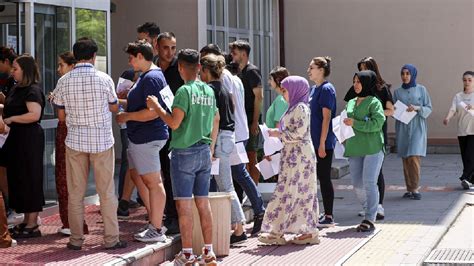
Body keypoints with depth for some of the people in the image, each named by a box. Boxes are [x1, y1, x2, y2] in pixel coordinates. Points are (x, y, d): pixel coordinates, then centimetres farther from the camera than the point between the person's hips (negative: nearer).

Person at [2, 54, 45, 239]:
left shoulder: (33, 90, -14)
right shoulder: (16, 89, 14)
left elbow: (34, 114, -26)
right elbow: (10, 110, 22)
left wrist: (11, 119, -19)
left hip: (30, 139, -9)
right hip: (17, 137, 9)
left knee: (30, 179, -3)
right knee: (17, 178, 12)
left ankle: (32, 225, 4)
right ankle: (26, 221, 21)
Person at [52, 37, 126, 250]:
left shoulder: (64, 81, -3)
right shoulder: (104, 79, -8)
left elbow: (61, 112, 5)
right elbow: (114, 107, 5)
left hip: (75, 141, 2)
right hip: (102, 141, -2)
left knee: (75, 193, 9)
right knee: (106, 192, 5)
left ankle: (76, 239, 12)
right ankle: (111, 239, 8)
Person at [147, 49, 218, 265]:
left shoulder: (185, 91, -13)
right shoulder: (209, 91, 8)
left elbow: (174, 123, -20)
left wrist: (156, 106, -6)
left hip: (184, 152, -6)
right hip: (204, 152, 6)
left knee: (184, 205, -1)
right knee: (203, 203, 10)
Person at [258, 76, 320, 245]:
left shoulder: (300, 108, -12)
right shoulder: (295, 107, 17)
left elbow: (298, 133, -19)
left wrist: (278, 133, -11)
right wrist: (279, 132, 10)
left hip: (298, 155, -10)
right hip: (293, 155, 10)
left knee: (287, 191, -8)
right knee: (304, 193, 8)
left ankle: (276, 232, -6)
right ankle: (310, 232, 10)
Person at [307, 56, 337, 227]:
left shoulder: (326, 89, -13)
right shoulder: (314, 89, 14)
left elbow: (326, 118, -17)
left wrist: (322, 143, -20)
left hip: (323, 142, -9)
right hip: (313, 141, 9)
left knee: (324, 178, -4)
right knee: (321, 177, 12)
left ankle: (329, 217, 2)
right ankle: (326, 214, 19)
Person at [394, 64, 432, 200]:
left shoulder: (421, 89, 4)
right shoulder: (397, 92, 10)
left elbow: (428, 108, 3)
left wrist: (417, 108, -15)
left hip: (417, 127, -3)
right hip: (402, 128, 3)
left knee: (414, 157, -13)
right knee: (405, 159, 1)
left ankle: (415, 188, -6)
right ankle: (409, 189, 8)